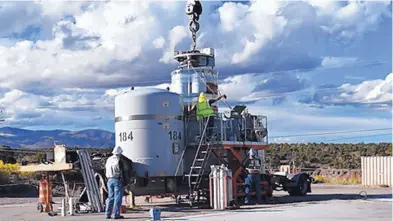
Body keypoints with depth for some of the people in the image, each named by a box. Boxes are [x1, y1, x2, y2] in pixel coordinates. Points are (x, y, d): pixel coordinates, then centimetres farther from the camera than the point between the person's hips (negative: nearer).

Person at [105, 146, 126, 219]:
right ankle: (116, 214, -6)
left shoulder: (108, 160, 12)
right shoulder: (118, 160, -10)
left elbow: (105, 172, 16)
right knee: (118, 197, -3)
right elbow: (122, 172, -11)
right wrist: (123, 182, -6)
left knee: (110, 197, 12)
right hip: (117, 180, -7)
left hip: (110, 180, 7)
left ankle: (107, 214, 10)